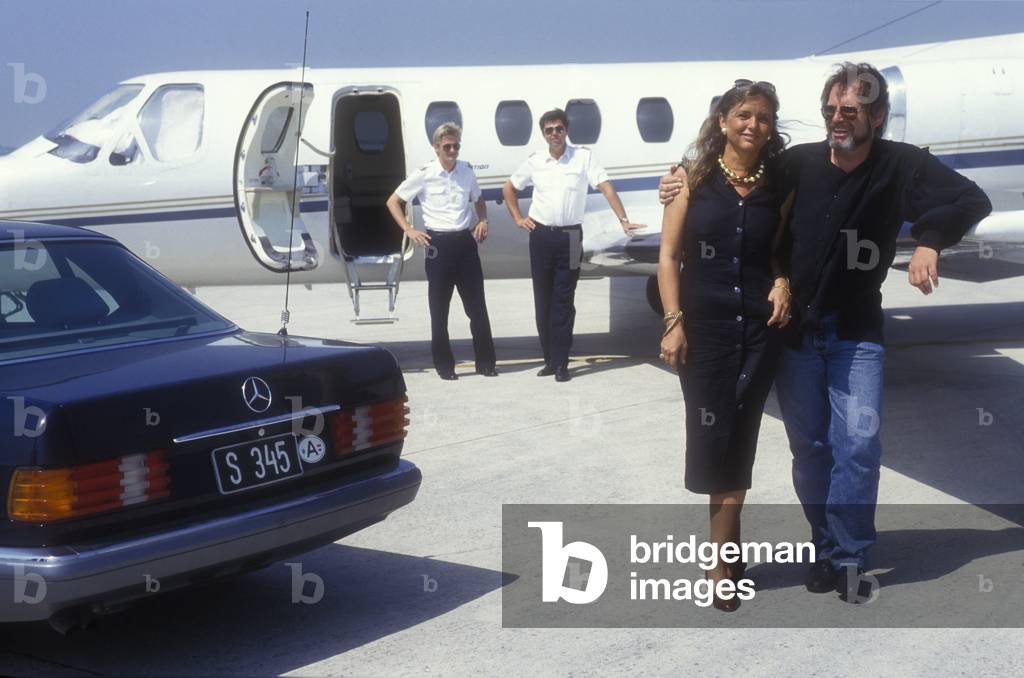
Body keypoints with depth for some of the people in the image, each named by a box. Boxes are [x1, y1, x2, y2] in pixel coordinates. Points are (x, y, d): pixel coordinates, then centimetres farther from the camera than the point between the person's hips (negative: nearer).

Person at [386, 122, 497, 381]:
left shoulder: (466, 171, 7)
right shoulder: (424, 174, -4)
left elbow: (478, 199, 26)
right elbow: (393, 201, 3)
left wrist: (482, 221, 8)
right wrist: (409, 230, -5)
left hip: (465, 241, 3)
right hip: (438, 244, -3)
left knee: (477, 306, 5)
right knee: (439, 310, 3)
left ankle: (485, 362, 14)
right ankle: (444, 365, 12)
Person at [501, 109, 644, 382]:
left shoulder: (583, 157, -4)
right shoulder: (535, 162, 5)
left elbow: (605, 187, -12)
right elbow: (508, 188, 19)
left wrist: (623, 220, -22)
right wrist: (518, 218, 9)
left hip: (570, 237, -3)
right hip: (541, 236, 3)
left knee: (563, 302, -2)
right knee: (542, 300, 7)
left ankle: (561, 363, 1)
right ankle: (550, 359, 18)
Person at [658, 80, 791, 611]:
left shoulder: (779, 186, 6)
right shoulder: (693, 179, 1)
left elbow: (782, 253, 16)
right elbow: (668, 256, -1)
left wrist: (783, 283, -6)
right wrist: (674, 322, -9)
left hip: (759, 327, 1)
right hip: (703, 326, -1)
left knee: (739, 439, 2)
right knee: (711, 435, -1)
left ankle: (722, 557, 12)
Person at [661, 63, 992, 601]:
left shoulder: (901, 166, -8)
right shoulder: (798, 163, -5)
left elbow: (973, 201, -10)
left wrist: (929, 240, -24)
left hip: (855, 335, -1)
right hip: (795, 331, 2)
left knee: (858, 444, -9)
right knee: (809, 447, 8)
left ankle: (848, 557, 4)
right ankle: (829, 548, 22)